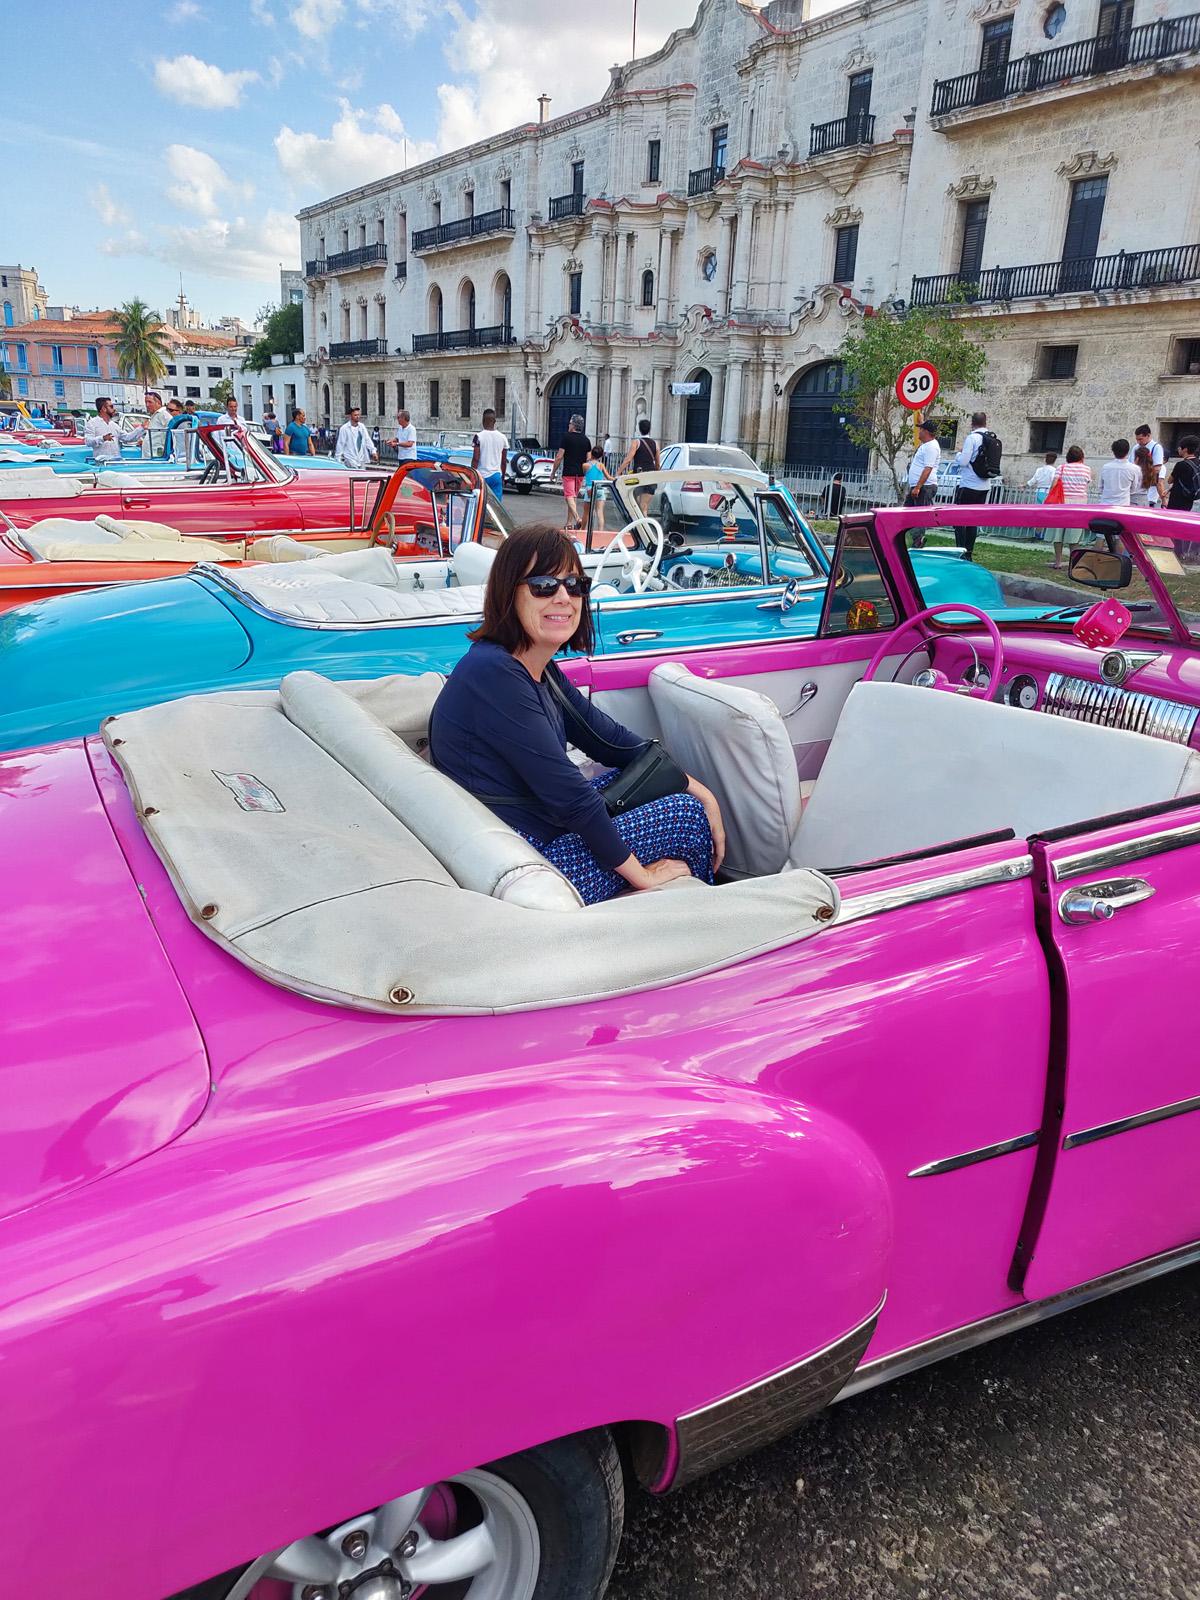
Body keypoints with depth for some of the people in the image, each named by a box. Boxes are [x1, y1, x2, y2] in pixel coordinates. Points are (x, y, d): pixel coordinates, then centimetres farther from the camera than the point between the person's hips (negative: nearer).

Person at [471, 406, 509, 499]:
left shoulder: (479, 437, -6)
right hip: (496, 476, 3)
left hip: (482, 475, -3)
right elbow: (504, 461, 9)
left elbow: (475, 459, -11)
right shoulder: (502, 438, 5)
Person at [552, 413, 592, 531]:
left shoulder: (566, 437, -6)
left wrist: (553, 471, 0)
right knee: (573, 498, 15)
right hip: (580, 473, 6)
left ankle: (577, 519, -30)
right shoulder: (586, 440, 9)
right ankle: (569, 524, 19)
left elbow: (559, 456, -9)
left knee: (569, 497, -9)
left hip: (568, 472, -6)